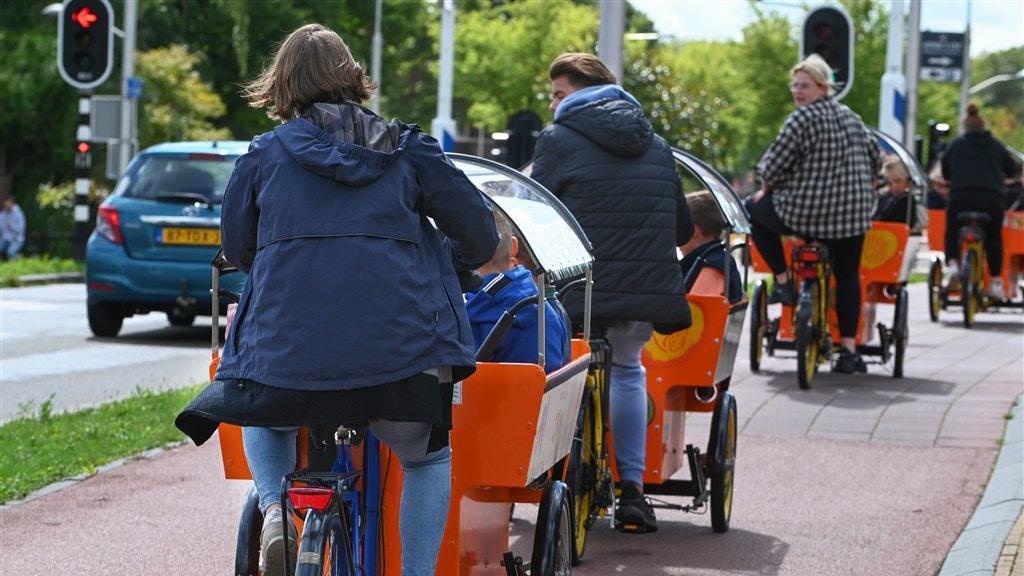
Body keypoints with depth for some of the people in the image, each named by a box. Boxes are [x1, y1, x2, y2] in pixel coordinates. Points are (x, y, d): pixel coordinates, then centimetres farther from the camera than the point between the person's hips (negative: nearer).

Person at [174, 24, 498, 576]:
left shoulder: (264, 154, 10)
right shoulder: (407, 149, 10)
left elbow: (236, 248, 20)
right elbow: (479, 233, 11)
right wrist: (442, 269, 33)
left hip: (286, 342, 0)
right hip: (399, 342, 0)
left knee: (262, 417, 32)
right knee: (426, 459, 24)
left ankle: (275, 509, 6)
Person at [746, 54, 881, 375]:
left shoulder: (802, 119, -11)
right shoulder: (850, 117, 11)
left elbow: (774, 164, -10)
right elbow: (875, 158, 19)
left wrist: (767, 189, 10)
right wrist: (862, 189, 34)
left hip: (805, 212, -6)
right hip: (854, 213, 6)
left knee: (754, 210, 18)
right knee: (848, 276, 17)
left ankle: (783, 281, 12)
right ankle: (848, 351, 11)